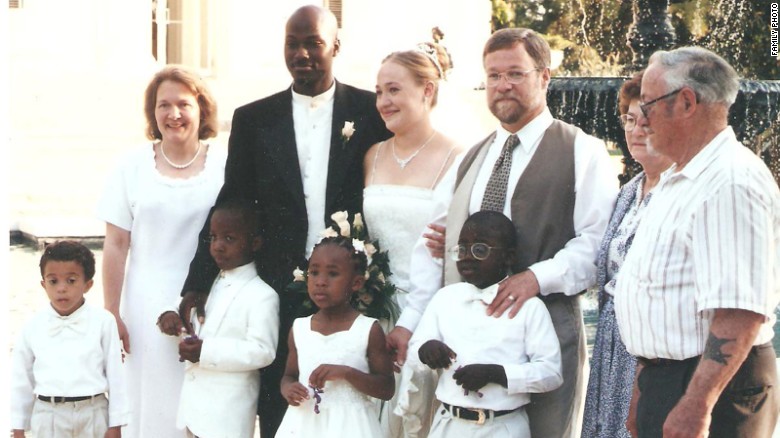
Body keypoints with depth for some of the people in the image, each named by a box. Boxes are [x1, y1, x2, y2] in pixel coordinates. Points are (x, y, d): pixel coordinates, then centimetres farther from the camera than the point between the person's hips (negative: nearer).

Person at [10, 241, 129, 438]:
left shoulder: (102, 322, -5)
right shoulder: (33, 327, 0)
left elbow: (115, 375, -1)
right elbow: (21, 380, 8)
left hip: (92, 414, -1)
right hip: (49, 416, 1)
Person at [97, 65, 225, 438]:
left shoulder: (224, 167, 0)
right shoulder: (134, 165, 2)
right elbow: (116, 244, 2)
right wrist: (111, 315, 0)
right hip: (148, 310, 1)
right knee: (152, 406, 3)